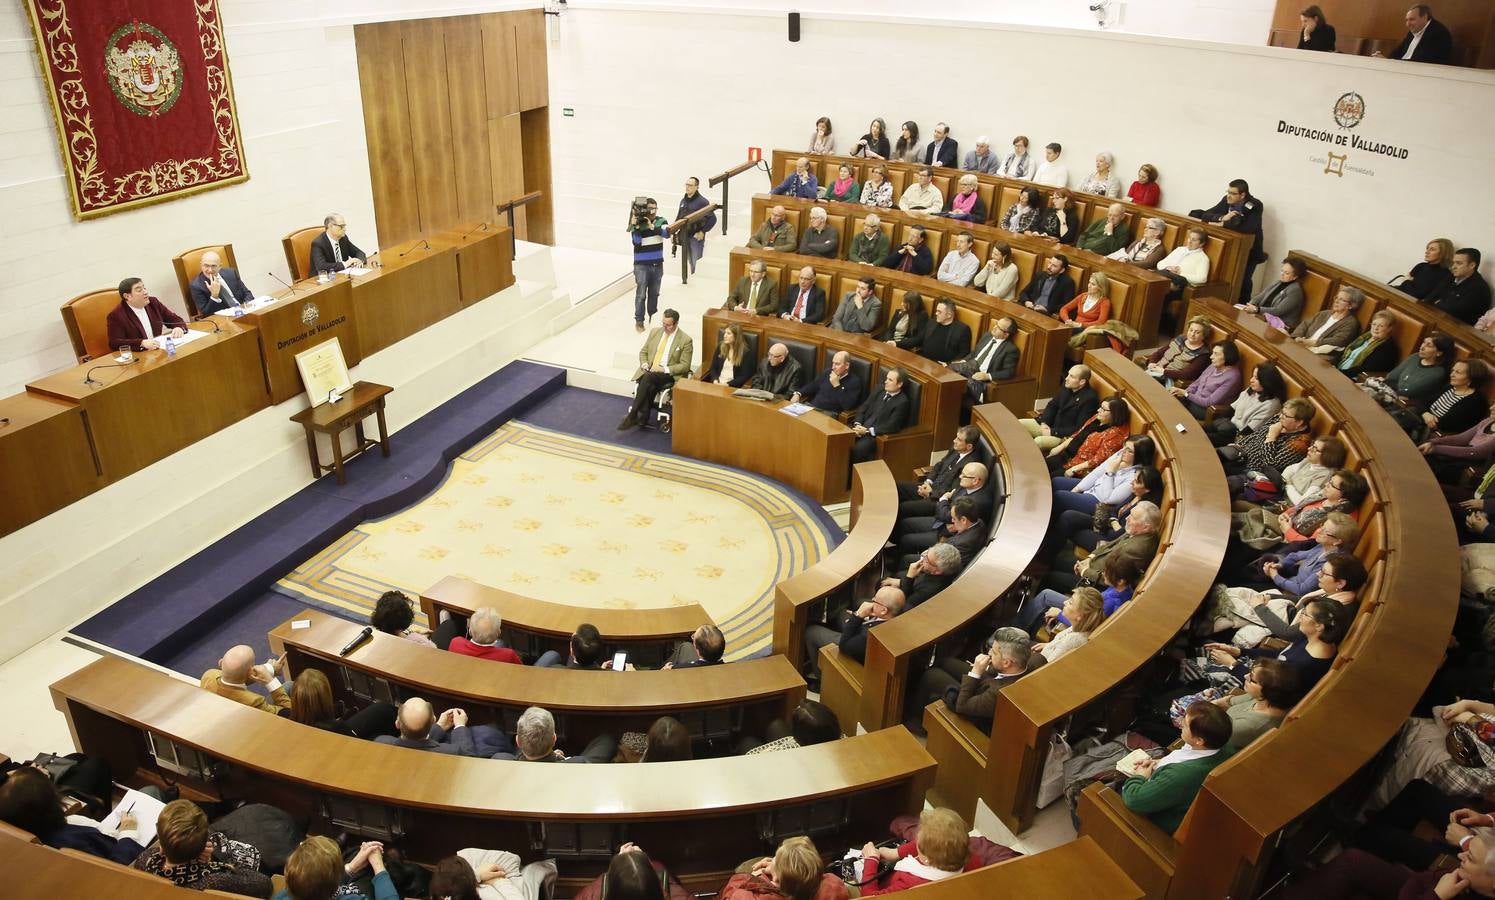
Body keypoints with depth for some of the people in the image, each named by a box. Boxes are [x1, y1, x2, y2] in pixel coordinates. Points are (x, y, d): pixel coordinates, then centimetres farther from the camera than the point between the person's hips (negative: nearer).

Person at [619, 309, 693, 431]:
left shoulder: (685, 340, -5)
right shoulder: (655, 332, 10)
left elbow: (684, 366, -6)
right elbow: (643, 352, 19)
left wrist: (664, 369, -17)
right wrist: (644, 364, -4)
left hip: (669, 375, -4)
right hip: (649, 371, 4)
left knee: (648, 378, -33)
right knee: (648, 387, -31)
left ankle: (632, 415, -31)